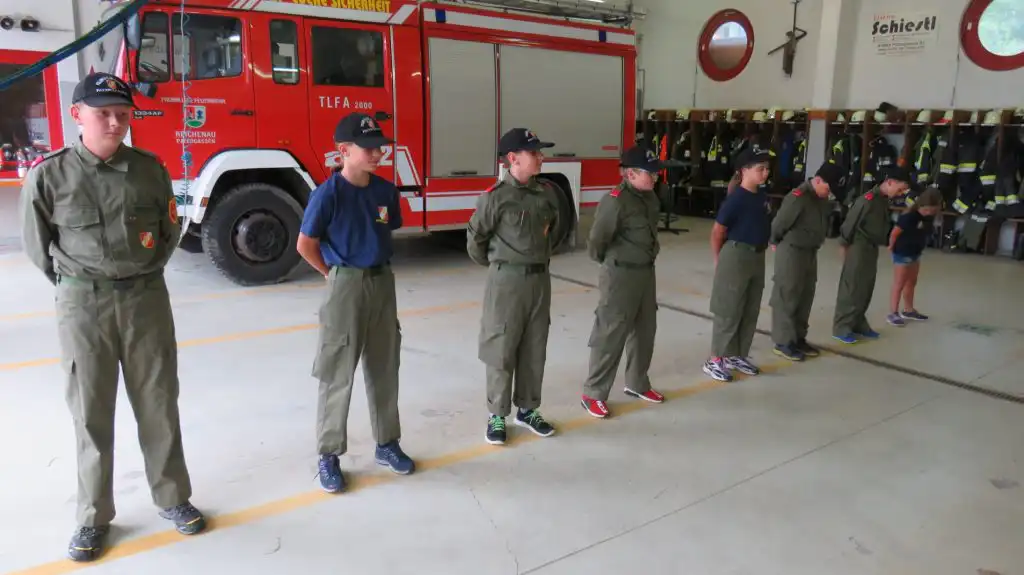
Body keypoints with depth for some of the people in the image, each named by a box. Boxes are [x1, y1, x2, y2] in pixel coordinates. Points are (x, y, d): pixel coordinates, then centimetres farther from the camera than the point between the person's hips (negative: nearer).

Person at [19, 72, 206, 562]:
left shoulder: (150, 168, 0)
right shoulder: (49, 175, -5)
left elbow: (170, 229, 12)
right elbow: (37, 246, 5)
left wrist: (143, 272, 9)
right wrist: (79, 282, 7)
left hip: (147, 297, 2)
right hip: (82, 304, -1)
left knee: (159, 404, 9)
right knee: (91, 413, 8)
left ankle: (172, 497, 25)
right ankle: (93, 517, 23)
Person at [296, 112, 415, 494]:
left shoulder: (386, 191, 2)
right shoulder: (328, 194, -13)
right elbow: (305, 245, -8)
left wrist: (376, 268, 9)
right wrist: (336, 275, 0)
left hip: (383, 283, 5)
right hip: (346, 286, -5)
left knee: (384, 369, 13)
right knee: (337, 374, 3)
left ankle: (387, 444, 28)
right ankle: (329, 455, 17)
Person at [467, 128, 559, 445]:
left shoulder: (543, 195, 5)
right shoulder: (496, 197, -12)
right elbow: (475, 238, -4)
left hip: (540, 279, 6)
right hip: (507, 281, -6)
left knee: (535, 349, 13)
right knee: (502, 350, 4)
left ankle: (527, 409, 28)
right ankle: (497, 415, 18)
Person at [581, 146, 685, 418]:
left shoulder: (651, 198, 6)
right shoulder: (616, 201, -20)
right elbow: (597, 240, -16)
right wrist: (609, 262, 1)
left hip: (646, 272, 9)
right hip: (620, 275, -8)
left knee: (644, 331, 18)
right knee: (610, 336, -2)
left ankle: (637, 384, 36)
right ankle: (593, 394, 10)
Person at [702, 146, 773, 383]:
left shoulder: (763, 197, 6)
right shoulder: (736, 198, -16)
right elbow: (717, 233, -13)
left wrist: (760, 251, 15)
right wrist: (719, 261, -4)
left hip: (757, 258, 8)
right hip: (736, 257, -8)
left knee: (751, 311, 13)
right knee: (729, 311, -1)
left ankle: (737, 355, 27)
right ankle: (714, 360, 9)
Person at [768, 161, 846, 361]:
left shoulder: (823, 199, 6)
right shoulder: (798, 197, -21)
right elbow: (779, 223, -16)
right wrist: (776, 243, -1)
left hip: (811, 252, 9)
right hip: (792, 252, -9)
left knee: (806, 296, 14)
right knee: (787, 298, -2)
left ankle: (798, 338, 25)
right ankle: (783, 342, 5)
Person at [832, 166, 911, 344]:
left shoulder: (884, 200, 8)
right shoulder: (868, 200, -19)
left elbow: (882, 227, 13)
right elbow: (850, 223, -16)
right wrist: (845, 245, -9)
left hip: (872, 249, 9)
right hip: (859, 249, -9)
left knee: (866, 289, 13)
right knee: (851, 289, -3)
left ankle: (858, 324, 23)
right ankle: (841, 328, 3)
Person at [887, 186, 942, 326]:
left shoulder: (929, 217, -2)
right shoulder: (909, 216, -25)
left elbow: (925, 234, 11)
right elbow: (894, 233, -20)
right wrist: (892, 247, -5)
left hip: (916, 253, 8)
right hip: (902, 254, -8)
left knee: (911, 283, 19)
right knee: (899, 285, -2)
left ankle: (908, 310, 33)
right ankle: (893, 313, 5)